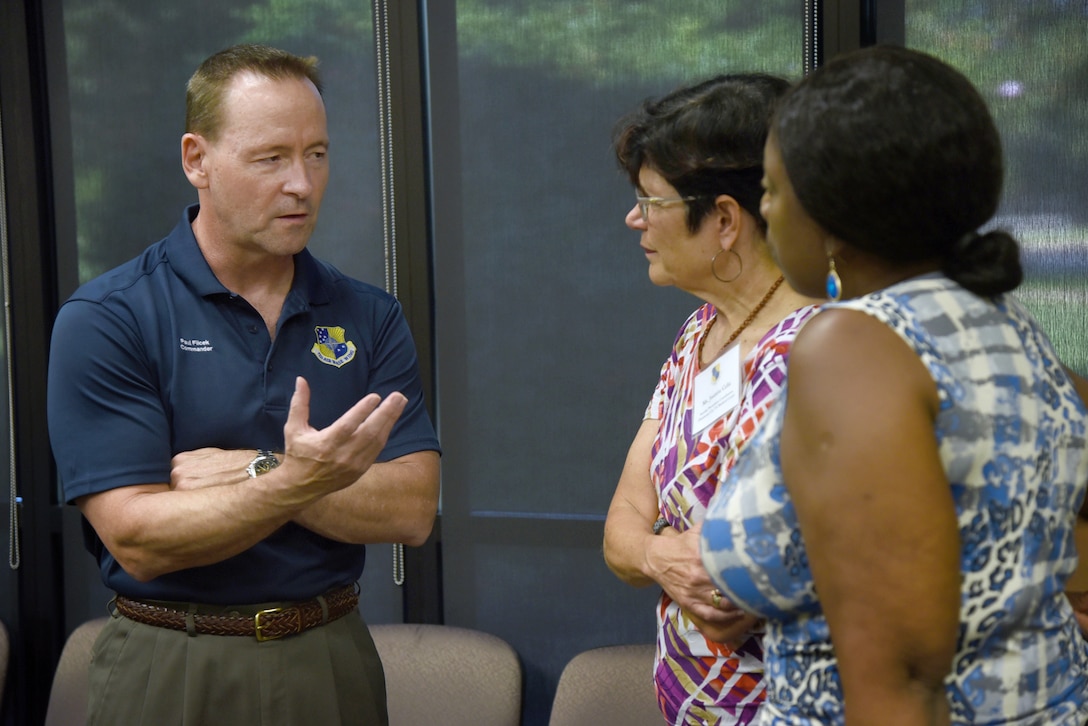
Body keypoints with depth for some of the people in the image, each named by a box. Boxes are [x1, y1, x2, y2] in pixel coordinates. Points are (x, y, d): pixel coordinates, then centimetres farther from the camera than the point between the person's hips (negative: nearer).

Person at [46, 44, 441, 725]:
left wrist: (255, 471, -16)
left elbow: (412, 509, -6)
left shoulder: (369, 318, 3)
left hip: (335, 663, 3)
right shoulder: (106, 321, -9)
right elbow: (138, 540, -16)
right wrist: (295, 483, -27)